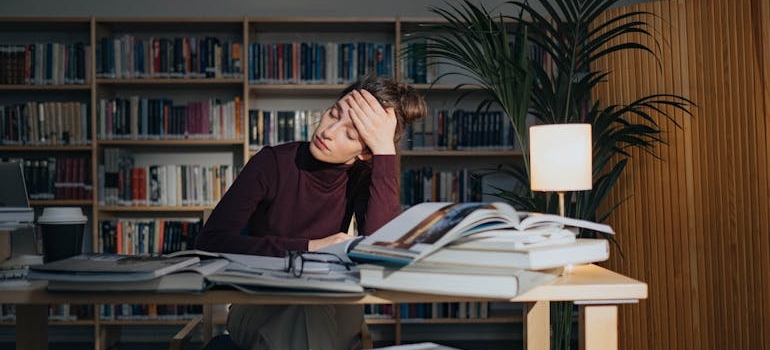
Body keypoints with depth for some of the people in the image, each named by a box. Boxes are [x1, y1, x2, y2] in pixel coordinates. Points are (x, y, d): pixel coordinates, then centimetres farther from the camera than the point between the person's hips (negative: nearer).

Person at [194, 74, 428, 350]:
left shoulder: (361, 178, -6)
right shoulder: (273, 163, -10)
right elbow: (209, 239, -18)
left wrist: (385, 151, -25)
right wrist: (308, 247, -24)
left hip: (330, 310, 2)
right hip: (259, 308, -1)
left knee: (312, 313, -34)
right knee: (306, 314, -35)